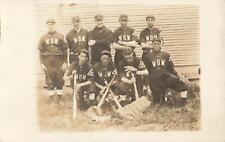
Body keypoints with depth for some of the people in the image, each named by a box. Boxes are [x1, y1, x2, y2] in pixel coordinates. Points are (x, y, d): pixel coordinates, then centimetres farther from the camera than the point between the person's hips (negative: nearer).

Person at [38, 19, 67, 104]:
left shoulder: (60, 36, 3)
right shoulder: (43, 38, 7)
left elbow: (64, 50, 2)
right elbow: (41, 51, 7)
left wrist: (65, 62, -4)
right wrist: (42, 63, 0)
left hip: (58, 61, -1)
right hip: (48, 62, 1)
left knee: (59, 79, 2)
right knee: (49, 80, 3)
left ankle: (60, 99, 13)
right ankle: (51, 99, 12)